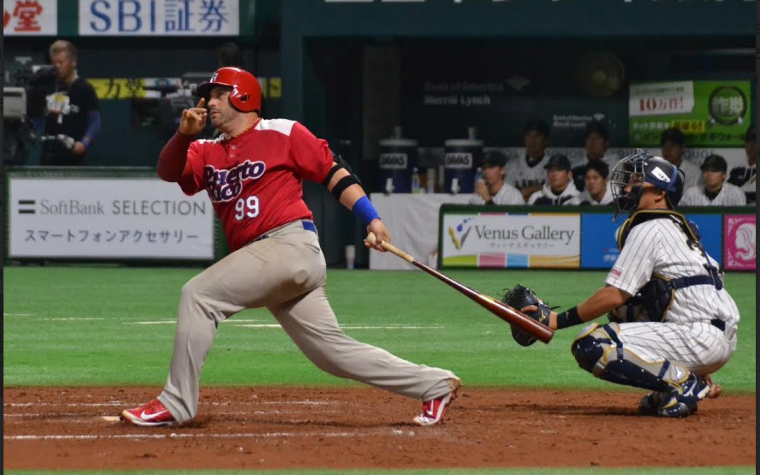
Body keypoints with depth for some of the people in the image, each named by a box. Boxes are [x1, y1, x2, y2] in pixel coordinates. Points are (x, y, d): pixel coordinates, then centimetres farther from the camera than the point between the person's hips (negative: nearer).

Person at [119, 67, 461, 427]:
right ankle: (434, 385, 14)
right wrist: (184, 134, -13)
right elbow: (168, 171, 5)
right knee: (332, 350, 6)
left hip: (291, 245, -7)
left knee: (198, 294, -15)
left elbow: (332, 171, 2)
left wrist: (371, 218, -6)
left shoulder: (281, 133, 3)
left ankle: (176, 403, -12)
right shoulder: (208, 154, 20)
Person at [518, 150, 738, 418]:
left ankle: (683, 382, -15)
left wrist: (558, 320, -7)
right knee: (622, 310, 30)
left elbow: (614, 295, -13)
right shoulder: (676, 227, 22)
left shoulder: (648, 231, -7)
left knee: (591, 345, -17)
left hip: (703, 339, -10)